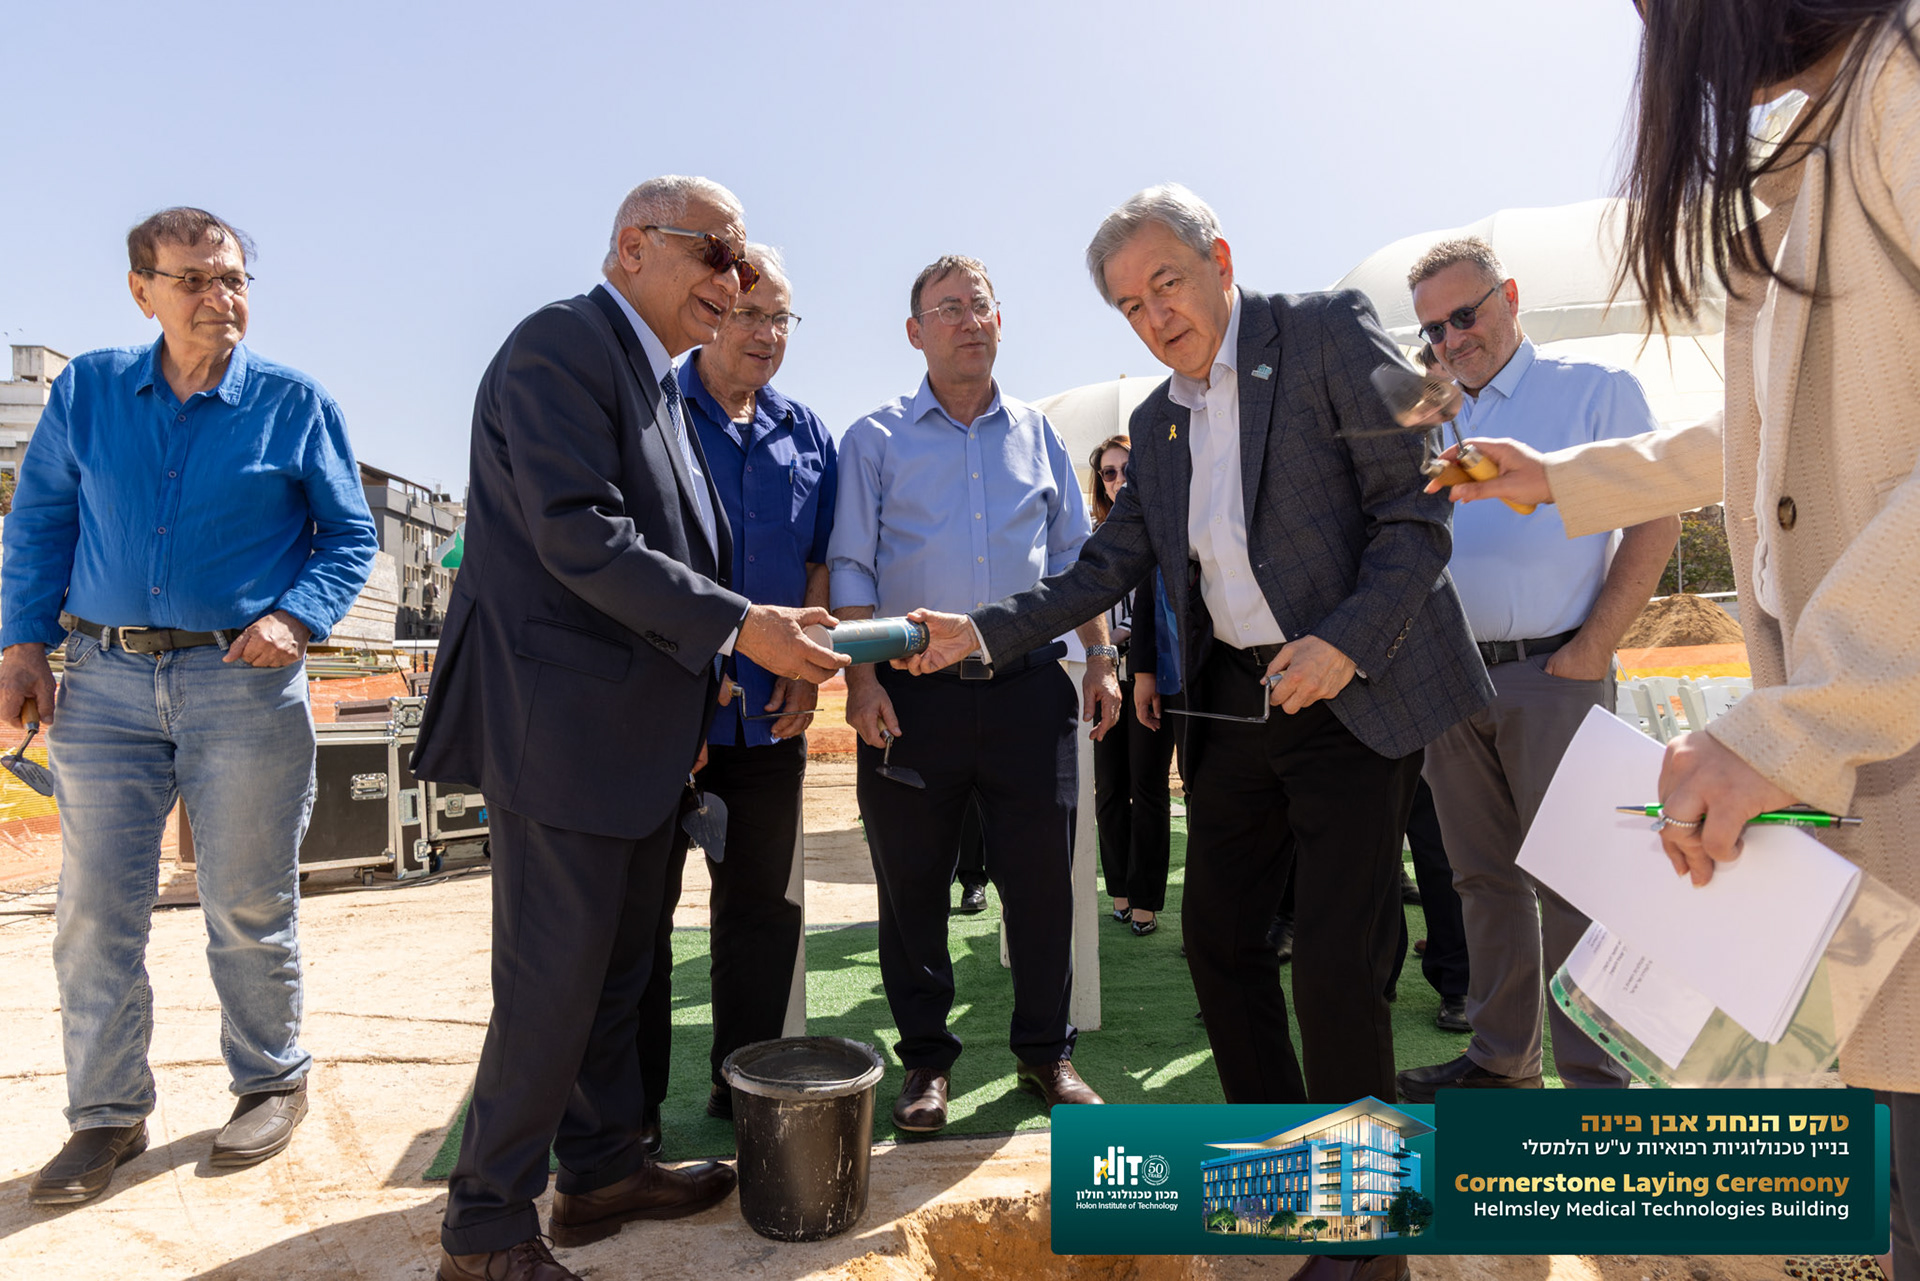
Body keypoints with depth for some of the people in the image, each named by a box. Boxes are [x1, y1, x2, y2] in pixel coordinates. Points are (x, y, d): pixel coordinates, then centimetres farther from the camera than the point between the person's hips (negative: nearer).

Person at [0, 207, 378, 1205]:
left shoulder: (294, 404, 1)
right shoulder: (85, 391, 9)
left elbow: (350, 538, 3)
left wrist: (297, 616, -13)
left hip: (245, 679, -2)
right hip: (105, 681, 3)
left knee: (249, 909, 5)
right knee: (94, 910, 6)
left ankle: (271, 1081, 24)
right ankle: (108, 1114, 21)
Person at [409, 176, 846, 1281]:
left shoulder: (659, 386, 19)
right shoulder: (561, 344, -10)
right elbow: (579, 537, -21)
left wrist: (693, 690, 15)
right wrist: (738, 627, -20)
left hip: (642, 728, 10)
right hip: (564, 722, -9)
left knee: (621, 963, 17)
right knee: (555, 976, -1)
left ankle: (605, 1168, 33)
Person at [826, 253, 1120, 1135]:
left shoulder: (1037, 432, 14)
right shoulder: (876, 440, 6)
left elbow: (1075, 556, 15)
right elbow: (851, 569, 1)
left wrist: (1100, 656, 5)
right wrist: (860, 680, -9)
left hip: (1028, 688, 2)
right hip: (914, 693, -1)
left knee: (1043, 876, 6)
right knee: (913, 886, 6)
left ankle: (1045, 1053, 24)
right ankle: (926, 1061, 23)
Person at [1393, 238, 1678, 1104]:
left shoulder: (1594, 390, 2)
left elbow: (1656, 522, -4)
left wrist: (1589, 653, -12)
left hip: (1552, 674, -5)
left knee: (1569, 881, -3)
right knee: (1485, 877, 11)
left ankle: (1598, 1077, 10)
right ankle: (1500, 1057, 23)